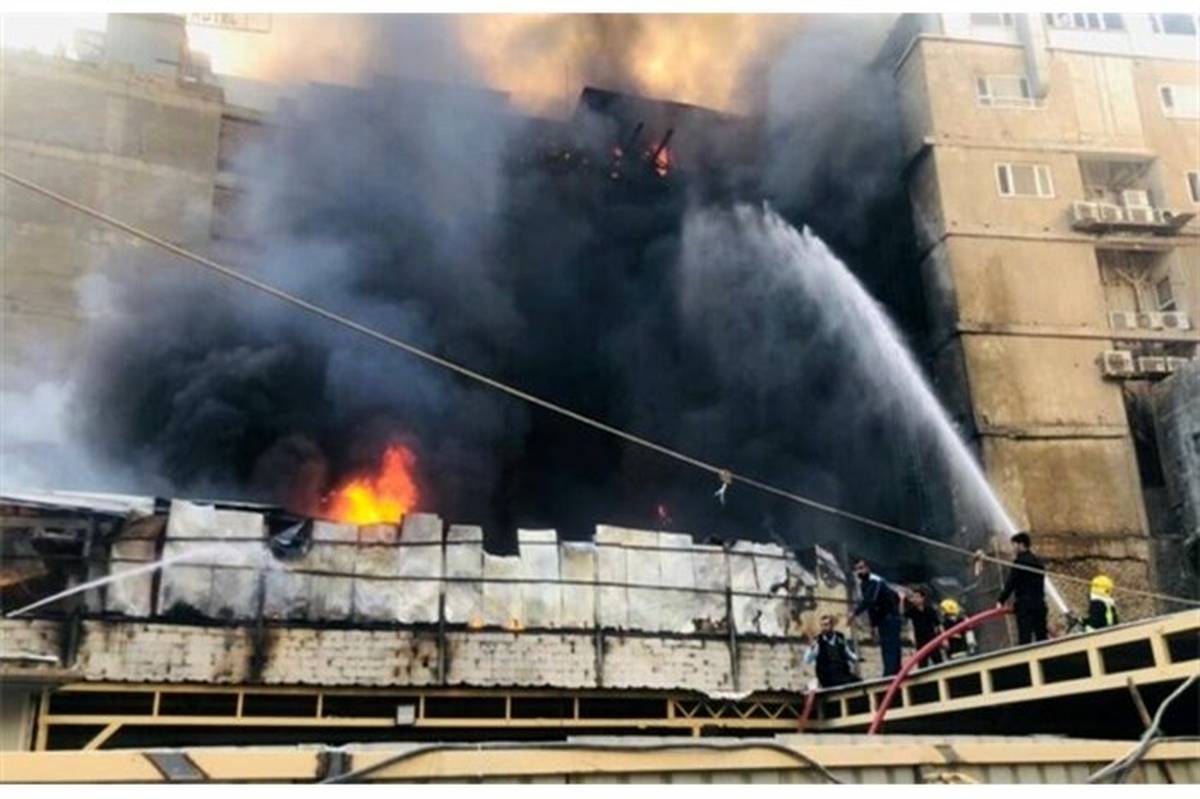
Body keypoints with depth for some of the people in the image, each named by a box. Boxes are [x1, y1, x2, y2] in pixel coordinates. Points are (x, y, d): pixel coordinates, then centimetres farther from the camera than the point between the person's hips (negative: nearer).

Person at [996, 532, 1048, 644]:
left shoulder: (1019, 561, -8)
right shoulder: (1038, 561, 15)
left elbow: (1010, 583, -11)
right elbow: (1040, 583, 16)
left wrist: (1001, 601, -8)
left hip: (1024, 605, -7)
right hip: (1040, 603, 7)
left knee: (1024, 637, -9)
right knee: (1041, 636, 9)